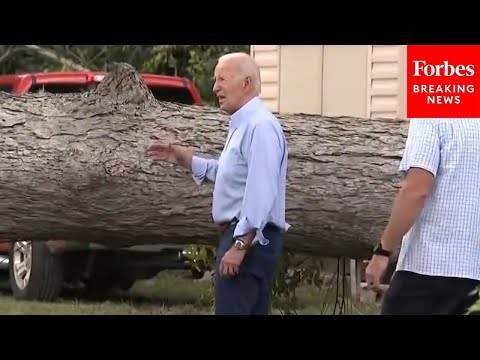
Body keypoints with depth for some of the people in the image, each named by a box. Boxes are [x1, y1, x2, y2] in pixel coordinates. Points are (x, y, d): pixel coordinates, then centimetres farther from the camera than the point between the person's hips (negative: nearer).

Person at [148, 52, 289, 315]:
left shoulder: (260, 126, -17)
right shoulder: (242, 125, 17)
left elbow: (260, 193, -24)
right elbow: (226, 173, 28)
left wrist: (240, 245, -26)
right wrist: (184, 159, 21)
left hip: (249, 237, -11)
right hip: (245, 236, 11)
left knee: (232, 310, -14)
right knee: (253, 311, 12)